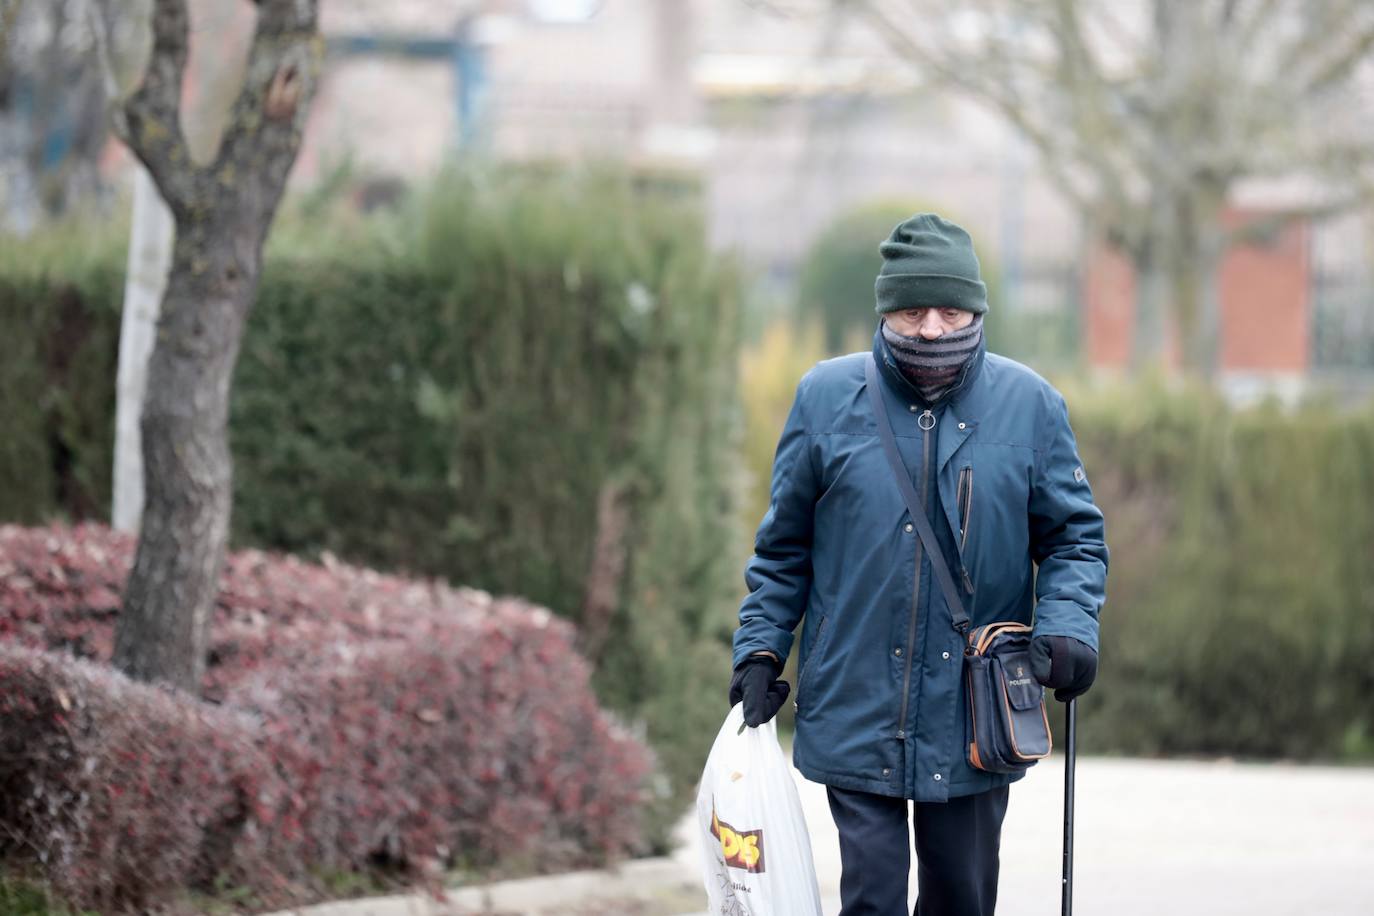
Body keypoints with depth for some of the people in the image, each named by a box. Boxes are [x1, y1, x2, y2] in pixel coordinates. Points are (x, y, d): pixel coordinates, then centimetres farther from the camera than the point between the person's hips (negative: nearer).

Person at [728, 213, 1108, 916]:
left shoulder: (1029, 405, 1)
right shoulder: (828, 397, 1)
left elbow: (1074, 535, 7)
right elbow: (784, 544, 10)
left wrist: (1067, 625, -10)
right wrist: (760, 648, 3)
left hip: (974, 721, 1)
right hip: (855, 710, -1)